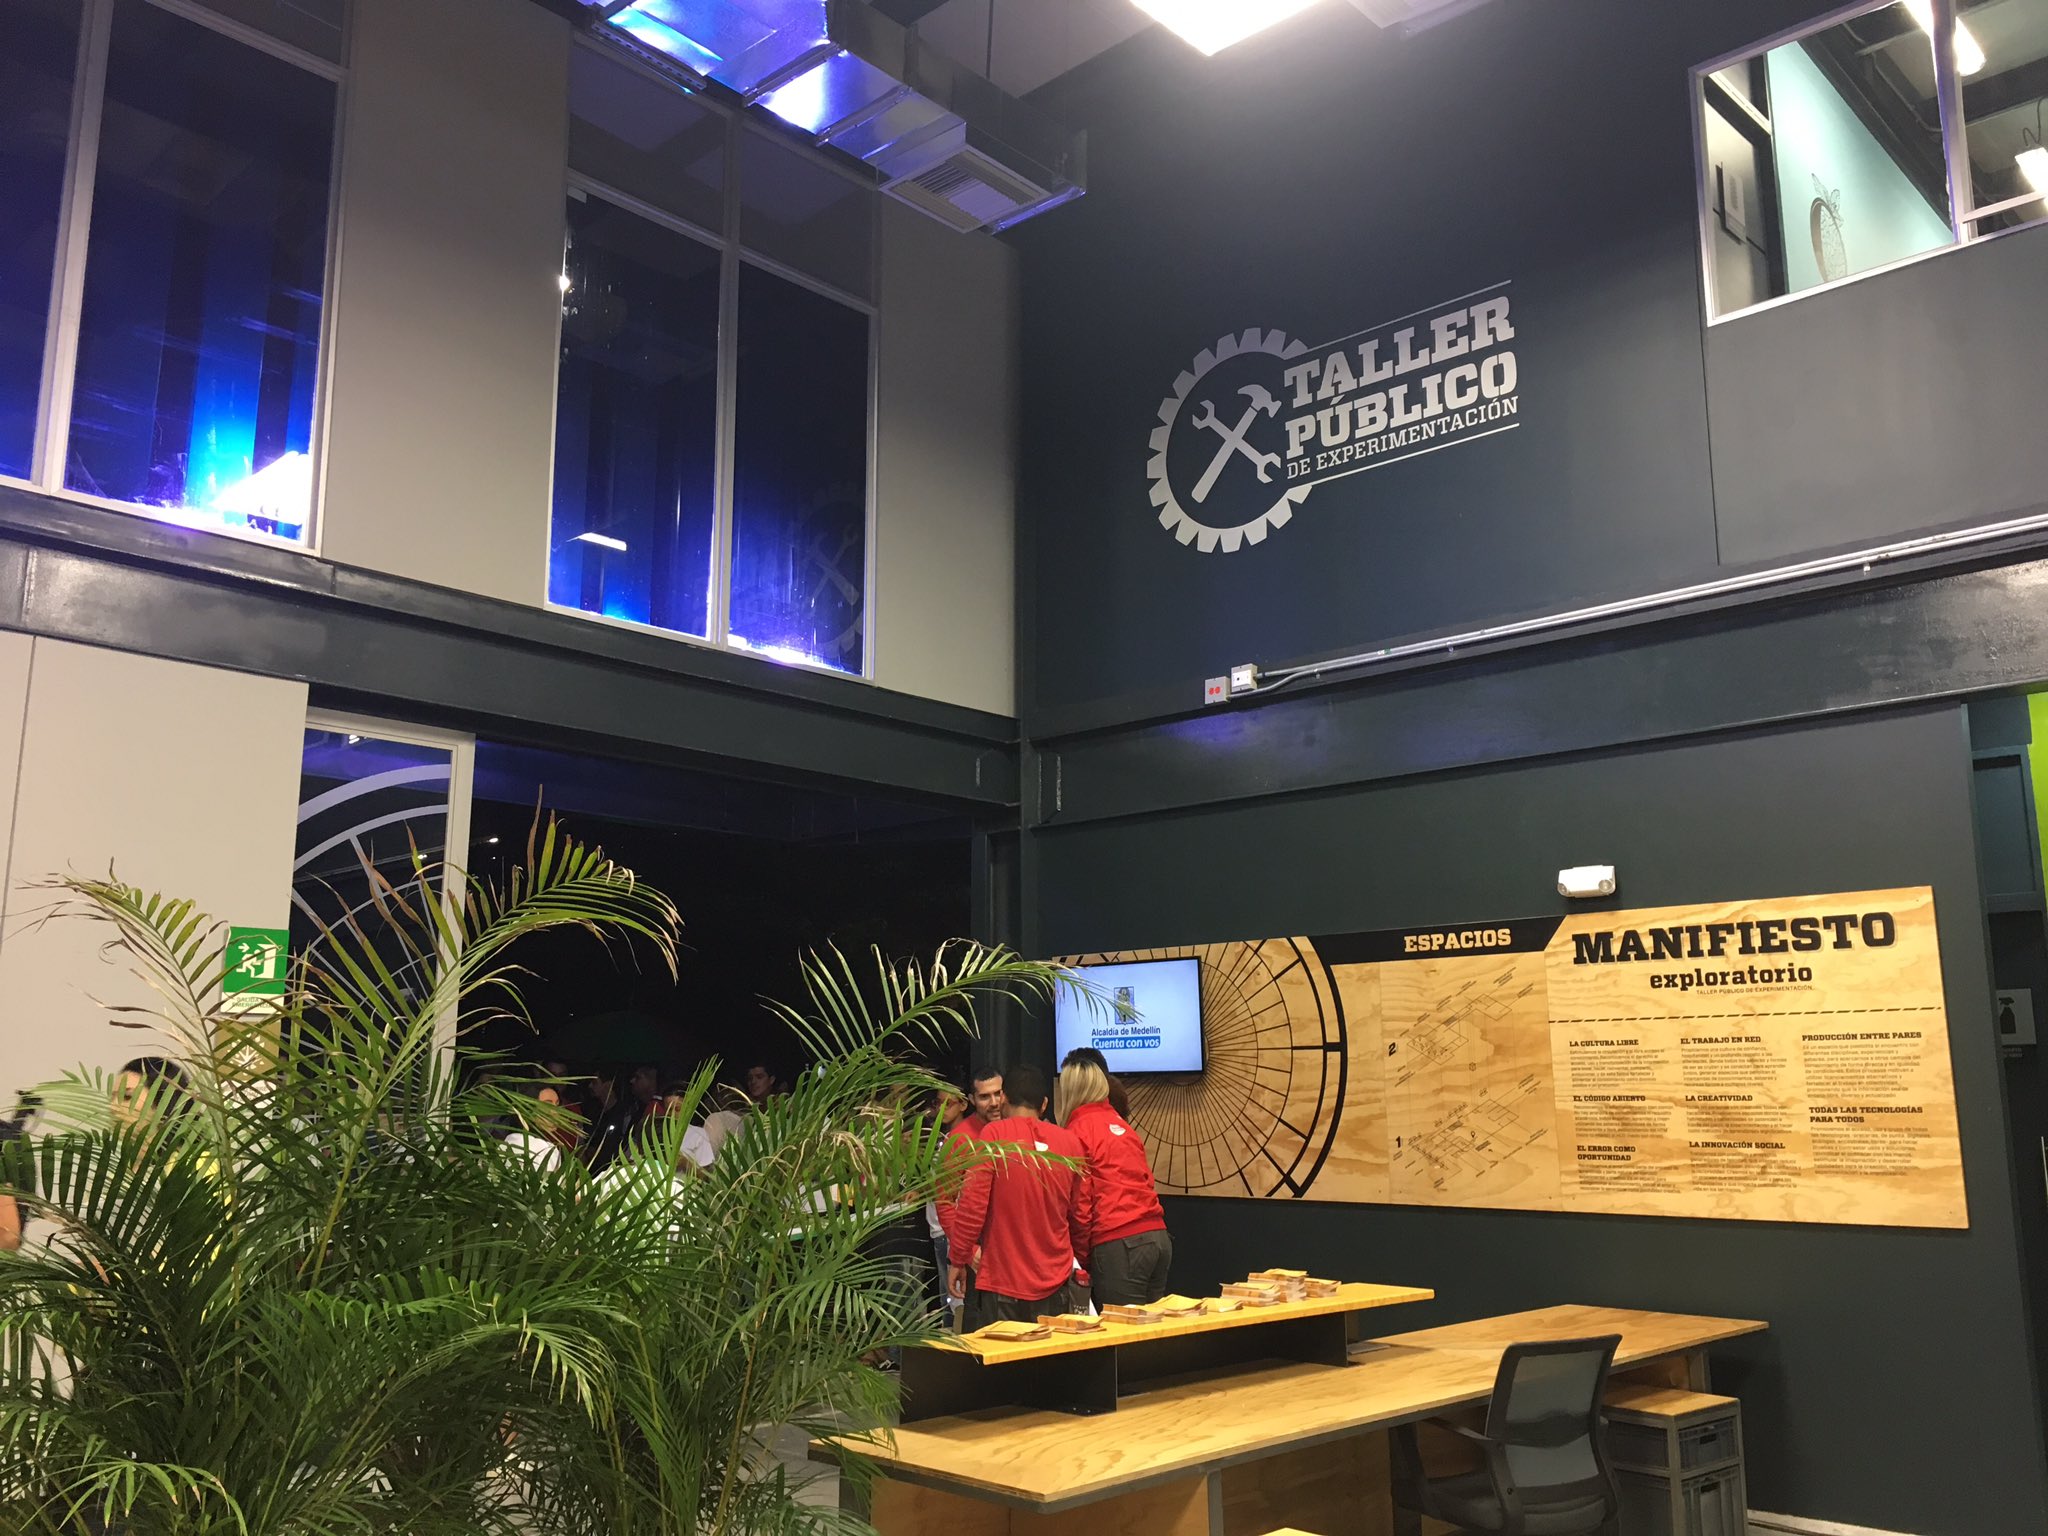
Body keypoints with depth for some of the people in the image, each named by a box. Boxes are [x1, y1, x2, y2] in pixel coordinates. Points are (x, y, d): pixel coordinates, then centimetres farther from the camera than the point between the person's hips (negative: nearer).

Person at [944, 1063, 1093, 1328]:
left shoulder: (994, 1136, -7)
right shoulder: (1069, 1141, 5)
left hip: (1002, 1282, -4)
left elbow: (972, 1204, -11)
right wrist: (1078, 1262, 26)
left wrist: (958, 1259, 0)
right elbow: (1082, 1214, 11)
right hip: (1055, 1282, 4)